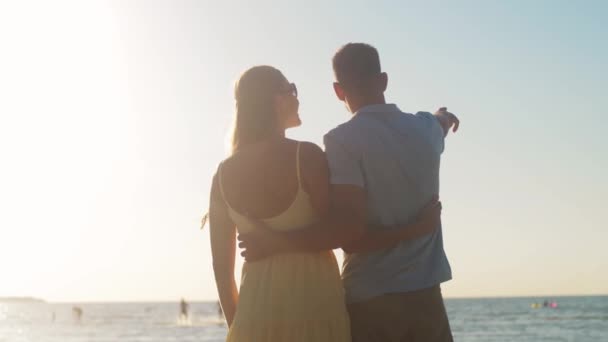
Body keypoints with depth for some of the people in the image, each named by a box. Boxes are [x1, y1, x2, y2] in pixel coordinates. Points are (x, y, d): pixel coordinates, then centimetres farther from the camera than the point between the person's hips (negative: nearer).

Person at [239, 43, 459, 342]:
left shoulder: (343, 140, -11)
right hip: (424, 296, 5)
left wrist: (276, 243, -15)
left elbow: (347, 228, -20)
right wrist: (443, 117, 58)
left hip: (369, 299, -4)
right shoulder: (425, 129, 7)